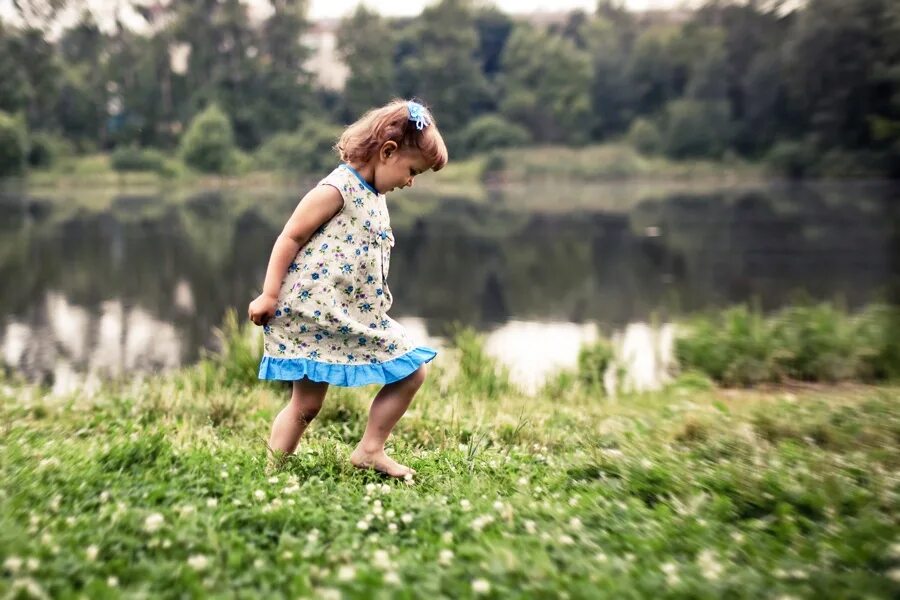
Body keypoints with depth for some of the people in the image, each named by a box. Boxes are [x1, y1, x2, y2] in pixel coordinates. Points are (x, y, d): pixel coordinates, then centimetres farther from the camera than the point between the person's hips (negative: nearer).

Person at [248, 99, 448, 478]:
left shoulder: (374, 197, 13)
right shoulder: (338, 189, -15)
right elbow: (290, 238, -14)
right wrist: (269, 297, -14)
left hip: (358, 318, 9)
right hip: (313, 313, -9)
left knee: (412, 371, 8)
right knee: (307, 404, -3)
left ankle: (370, 451, 13)